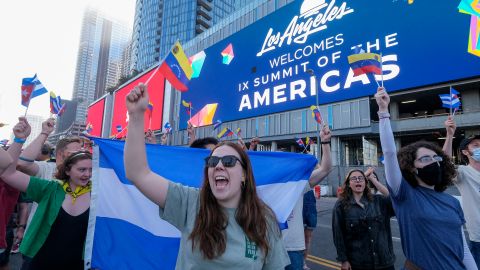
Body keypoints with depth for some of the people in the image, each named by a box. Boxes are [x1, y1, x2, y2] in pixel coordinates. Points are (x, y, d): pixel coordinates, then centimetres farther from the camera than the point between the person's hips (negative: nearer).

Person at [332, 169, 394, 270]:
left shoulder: (378, 201, 3)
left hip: (383, 259, 3)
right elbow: (338, 234, -5)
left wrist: (374, 180, -13)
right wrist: (343, 260, -6)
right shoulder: (341, 205, -6)